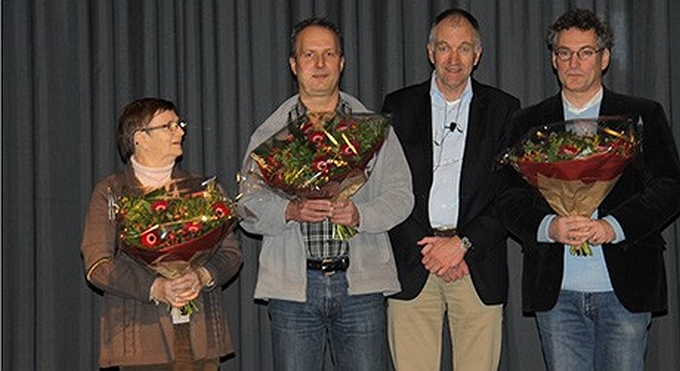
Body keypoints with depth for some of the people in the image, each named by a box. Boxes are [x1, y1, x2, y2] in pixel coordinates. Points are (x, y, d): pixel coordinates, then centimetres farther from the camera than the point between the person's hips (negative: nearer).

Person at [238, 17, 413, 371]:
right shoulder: (269, 135, 10)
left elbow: (400, 195, 5)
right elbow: (248, 208, 4)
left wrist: (359, 215, -14)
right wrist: (291, 211, -15)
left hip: (361, 282, 0)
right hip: (292, 287, 0)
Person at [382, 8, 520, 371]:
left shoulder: (503, 109, 8)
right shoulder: (399, 106, 9)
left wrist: (463, 243, -9)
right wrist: (425, 250, -7)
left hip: (478, 266, 0)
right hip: (411, 265, 0)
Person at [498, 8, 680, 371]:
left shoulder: (642, 116, 8)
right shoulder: (529, 123, 12)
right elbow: (511, 200, 7)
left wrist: (612, 226, -15)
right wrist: (549, 226, -13)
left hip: (624, 289, -1)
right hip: (555, 290, 1)